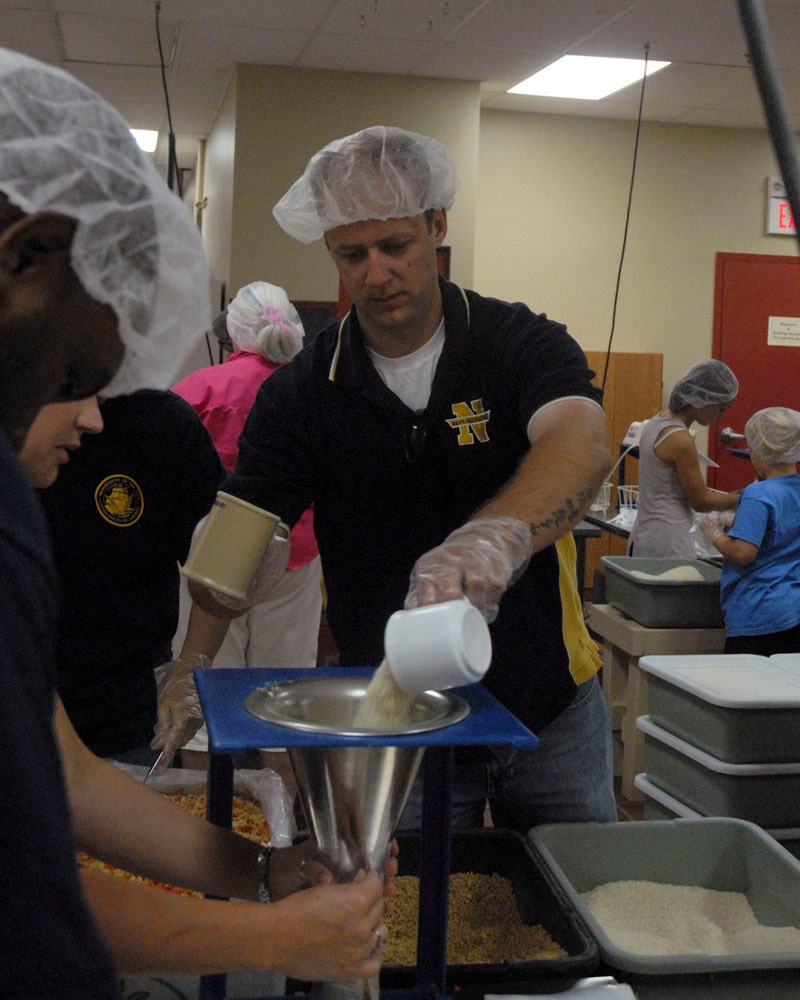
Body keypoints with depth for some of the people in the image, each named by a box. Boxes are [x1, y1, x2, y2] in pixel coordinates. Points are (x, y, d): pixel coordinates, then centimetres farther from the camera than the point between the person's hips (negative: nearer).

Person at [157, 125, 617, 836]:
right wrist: (192, 668, -20)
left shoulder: (522, 344, -12)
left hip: (552, 708, 0)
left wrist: (496, 536, -52)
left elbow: (583, 446, -32)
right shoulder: (299, 393, -5)